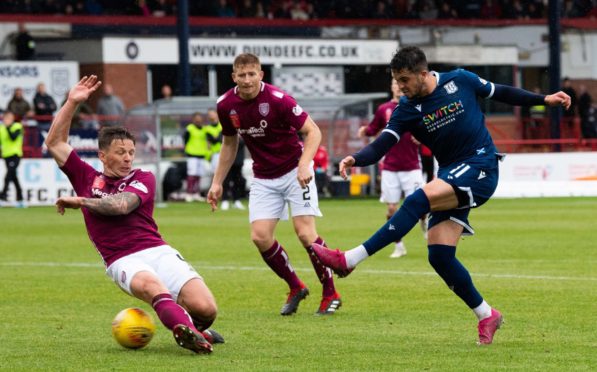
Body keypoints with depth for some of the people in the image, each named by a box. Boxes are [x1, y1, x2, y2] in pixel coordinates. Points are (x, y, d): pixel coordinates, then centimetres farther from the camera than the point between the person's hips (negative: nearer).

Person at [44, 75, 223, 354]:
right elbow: (55, 143, 15)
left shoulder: (143, 179, 12)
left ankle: (195, 329, 19)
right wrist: (72, 102, 10)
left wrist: (80, 201, -1)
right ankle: (185, 330, -60)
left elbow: (121, 205, -8)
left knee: (206, 309, -16)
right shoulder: (88, 178, 19)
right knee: (150, 284, -39)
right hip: (122, 260, -1)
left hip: (157, 250, 1)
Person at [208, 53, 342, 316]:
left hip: (294, 171, -5)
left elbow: (313, 131, -18)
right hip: (264, 178, 5)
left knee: (304, 232, -14)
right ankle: (295, 288, 12)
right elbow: (229, 144, 12)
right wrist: (217, 183, 10)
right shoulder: (226, 106, -6)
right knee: (260, 236, -9)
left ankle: (330, 293, 2)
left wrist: (304, 165, -32)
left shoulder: (277, 99, -21)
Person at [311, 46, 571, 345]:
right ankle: (486, 316, 10)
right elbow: (381, 145, -10)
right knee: (439, 255, -8)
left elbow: (499, 93, 14)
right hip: (451, 178, 5)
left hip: (481, 168, -5)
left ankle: (350, 260, -31)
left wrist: (543, 99, 17)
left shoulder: (459, 81, -4)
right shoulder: (407, 109, 1)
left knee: (418, 200, -27)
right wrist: (355, 159, -30)